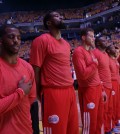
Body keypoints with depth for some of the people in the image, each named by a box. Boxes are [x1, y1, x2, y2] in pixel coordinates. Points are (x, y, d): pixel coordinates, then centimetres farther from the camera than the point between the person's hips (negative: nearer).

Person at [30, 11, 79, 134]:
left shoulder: (66, 44, 16)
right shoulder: (42, 40, -10)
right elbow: (35, 71, -11)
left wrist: (70, 87, 16)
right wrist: (40, 95, -7)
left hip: (70, 91, 8)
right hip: (53, 93, -8)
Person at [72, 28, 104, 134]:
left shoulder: (91, 51, 15)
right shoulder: (79, 51, -14)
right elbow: (83, 74, -25)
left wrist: (101, 89, 16)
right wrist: (94, 63, -11)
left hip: (97, 89, 9)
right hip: (88, 90, -9)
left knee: (99, 121, 18)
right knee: (90, 124, 1)